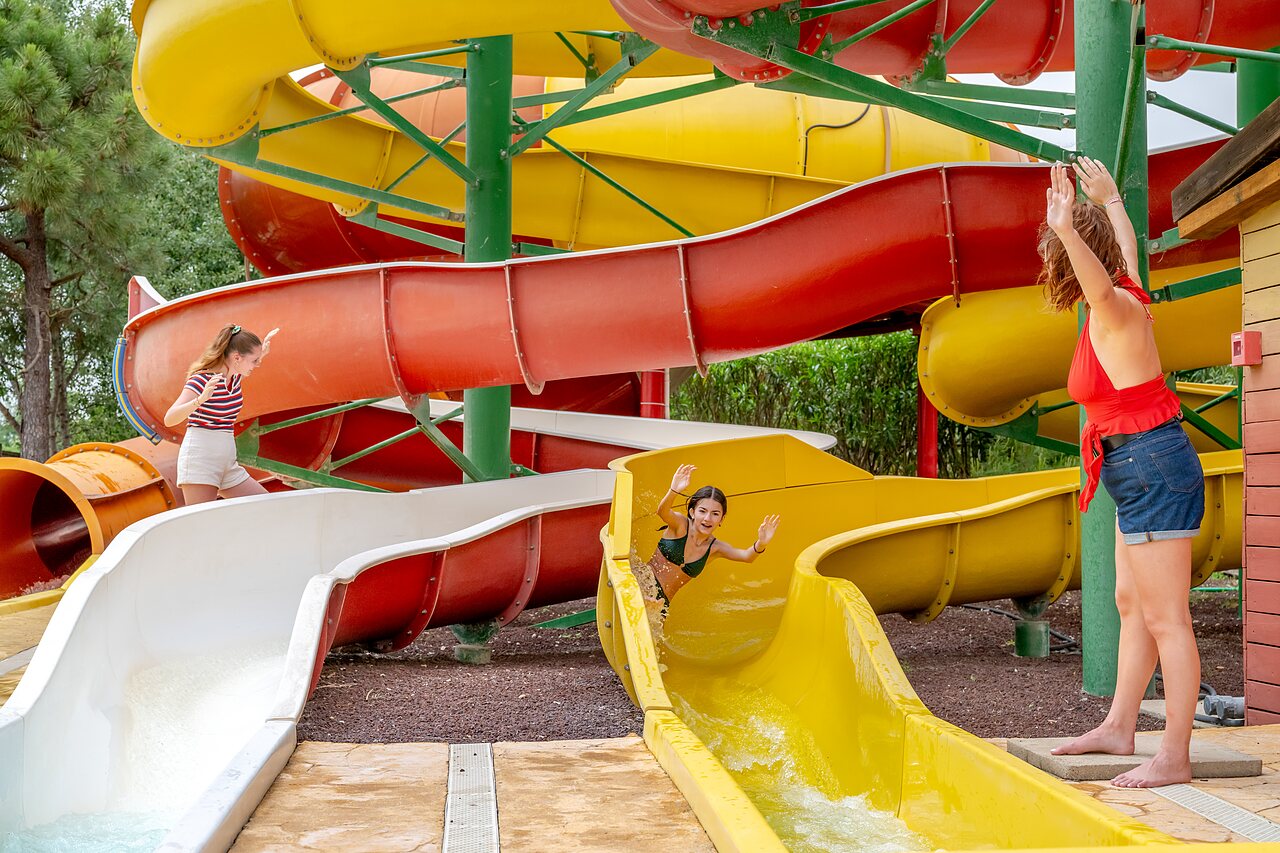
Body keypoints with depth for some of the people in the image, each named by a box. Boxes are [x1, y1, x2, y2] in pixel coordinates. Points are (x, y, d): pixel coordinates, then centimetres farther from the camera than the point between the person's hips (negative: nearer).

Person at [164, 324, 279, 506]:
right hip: (199, 461, -8)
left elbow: (250, 366, 35)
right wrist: (201, 399, -38)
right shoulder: (201, 380, -14)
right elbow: (169, 419, -24)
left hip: (227, 463, 8)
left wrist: (261, 352, 14)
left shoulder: (236, 377, 7)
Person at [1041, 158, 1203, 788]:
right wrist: (1111, 201, 46)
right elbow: (1127, 248, 32)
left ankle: (1174, 757, 0)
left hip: (1153, 469, -10)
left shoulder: (1115, 309, -16)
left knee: (1165, 619, -6)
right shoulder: (1120, 298, 9)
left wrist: (1067, 230, -56)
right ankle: (1118, 728, 26)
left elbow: (1099, 279, -42)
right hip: (1142, 473, 10)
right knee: (1132, 605, 16)